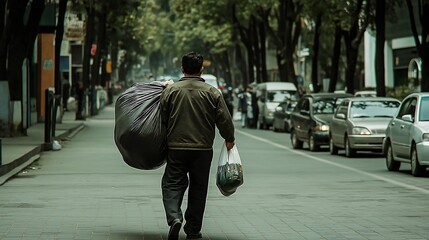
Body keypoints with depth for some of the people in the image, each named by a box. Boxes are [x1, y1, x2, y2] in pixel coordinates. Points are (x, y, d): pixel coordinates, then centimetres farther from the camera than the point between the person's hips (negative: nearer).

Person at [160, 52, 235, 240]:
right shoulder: (212, 93, -2)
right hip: (203, 149, 1)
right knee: (198, 188, 11)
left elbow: (162, 118, 4)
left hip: (176, 148, 0)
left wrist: (165, 140, 21)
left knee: (173, 184, 5)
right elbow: (224, 120, -1)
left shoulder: (170, 90, -2)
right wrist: (229, 139, 16)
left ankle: (174, 217, -21)